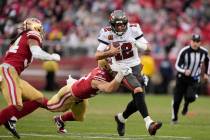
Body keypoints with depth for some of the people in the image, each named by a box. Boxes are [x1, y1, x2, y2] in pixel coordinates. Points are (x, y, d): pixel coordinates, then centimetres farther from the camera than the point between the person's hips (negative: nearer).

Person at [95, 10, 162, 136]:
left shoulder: (133, 30, -6)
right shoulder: (107, 34, -11)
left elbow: (146, 47, 0)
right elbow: (97, 56, -8)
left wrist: (137, 43, -23)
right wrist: (109, 53, -28)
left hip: (135, 66, 4)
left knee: (138, 100, 6)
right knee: (138, 90, -27)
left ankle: (121, 118, 34)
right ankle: (149, 123, -36)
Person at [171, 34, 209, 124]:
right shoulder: (184, 51, -15)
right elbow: (177, 65, -13)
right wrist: (184, 71, -32)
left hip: (194, 79, 1)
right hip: (182, 78, -1)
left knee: (190, 97, -23)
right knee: (176, 100, -1)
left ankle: (186, 105, 14)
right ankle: (174, 118, 22)